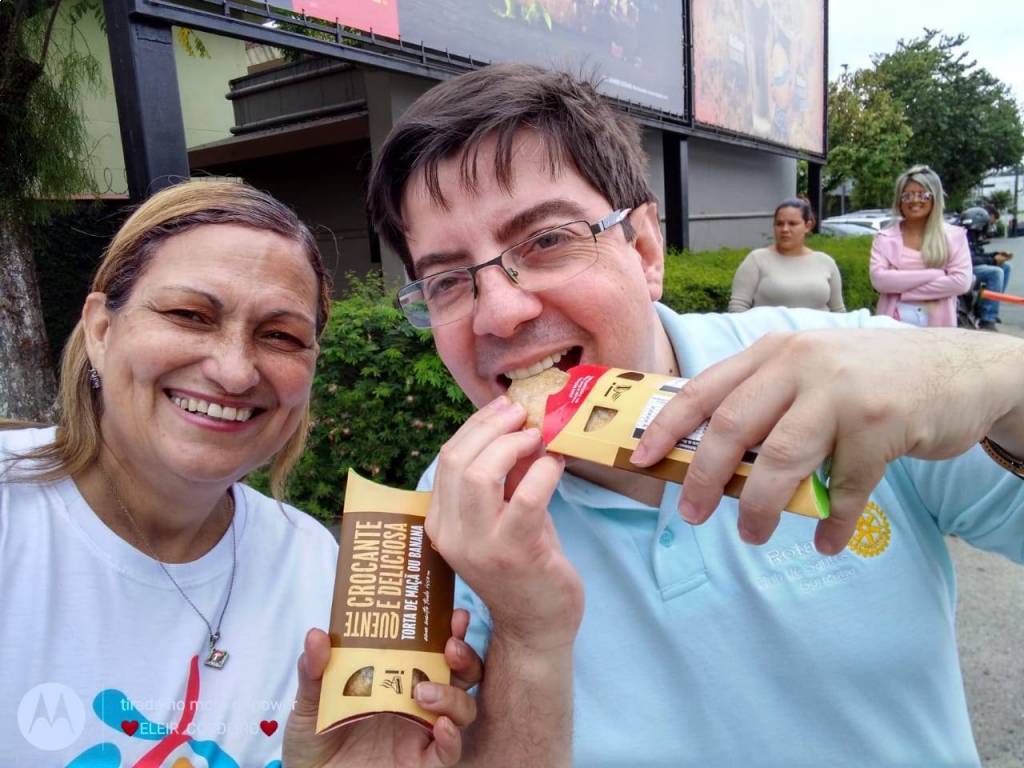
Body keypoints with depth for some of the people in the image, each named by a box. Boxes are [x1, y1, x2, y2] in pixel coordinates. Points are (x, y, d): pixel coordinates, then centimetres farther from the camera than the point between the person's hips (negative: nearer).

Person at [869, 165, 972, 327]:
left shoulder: (954, 236, 3)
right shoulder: (885, 237, 3)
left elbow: (962, 281, -7)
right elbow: (879, 279, -11)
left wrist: (904, 291, -12)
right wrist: (934, 274, -15)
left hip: (938, 325, 0)